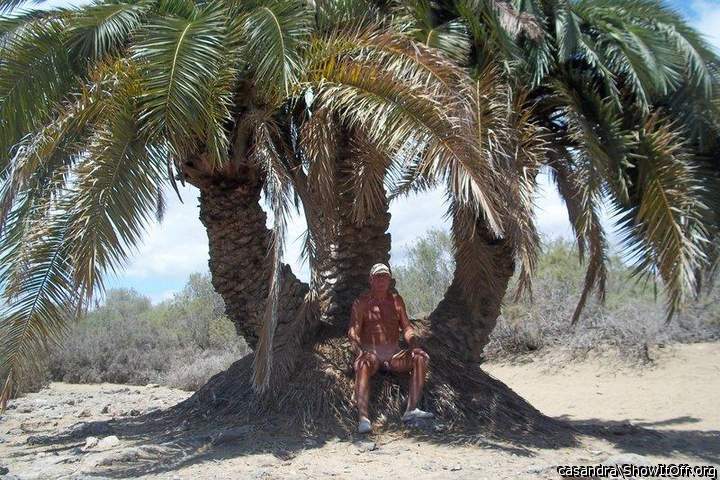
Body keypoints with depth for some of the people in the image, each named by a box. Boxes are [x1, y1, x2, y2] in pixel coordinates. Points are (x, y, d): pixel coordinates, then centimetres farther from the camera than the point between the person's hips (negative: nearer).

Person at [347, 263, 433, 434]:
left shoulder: (396, 300, 14)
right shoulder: (361, 302, 2)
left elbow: (406, 327, 11)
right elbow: (353, 331, -8)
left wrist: (414, 345, -10)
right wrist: (359, 350, -28)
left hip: (394, 355, 4)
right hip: (371, 353, -4)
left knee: (420, 358, -22)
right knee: (363, 364, -37)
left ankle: (411, 409, -26)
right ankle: (363, 417, -45)